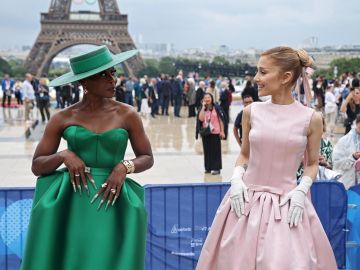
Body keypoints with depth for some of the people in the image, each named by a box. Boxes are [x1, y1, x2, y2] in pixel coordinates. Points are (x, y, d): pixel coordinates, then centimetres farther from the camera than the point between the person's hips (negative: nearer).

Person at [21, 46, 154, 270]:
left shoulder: (127, 115, 0)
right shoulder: (63, 119, 1)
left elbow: (147, 158, 9)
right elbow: (37, 166, 5)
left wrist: (125, 166, -12)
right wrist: (63, 155, -15)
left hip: (111, 200, 0)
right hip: (70, 203, 0)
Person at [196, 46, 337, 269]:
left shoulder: (311, 118, -6)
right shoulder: (252, 111, -1)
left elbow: (312, 163, 5)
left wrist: (301, 190, -10)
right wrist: (236, 179, -5)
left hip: (287, 204, -2)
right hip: (247, 200, 2)